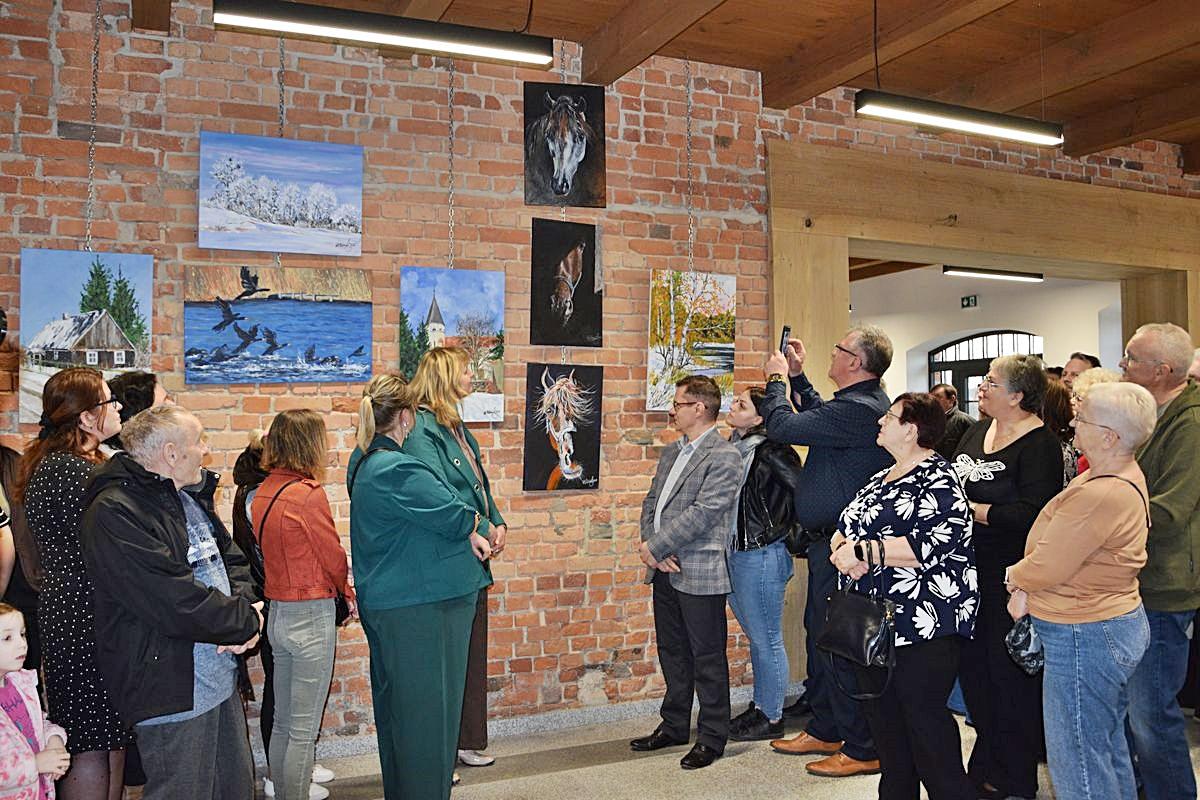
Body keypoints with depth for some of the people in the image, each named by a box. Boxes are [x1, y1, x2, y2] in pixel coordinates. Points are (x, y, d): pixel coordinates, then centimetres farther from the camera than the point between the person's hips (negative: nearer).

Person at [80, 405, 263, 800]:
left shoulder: (191, 497, 12)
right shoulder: (115, 513, -18)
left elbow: (232, 557, 18)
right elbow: (175, 601, -25)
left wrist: (244, 603, -4)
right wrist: (246, 621, -12)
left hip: (221, 677, 9)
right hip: (174, 689, -9)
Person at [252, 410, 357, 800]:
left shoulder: (263, 493, 4)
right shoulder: (309, 493, -18)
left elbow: (271, 550, 8)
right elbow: (333, 556, -11)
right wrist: (349, 595, 8)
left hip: (278, 612, 8)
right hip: (311, 616, -8)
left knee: (283, 721, 19)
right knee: (304, 729, 3)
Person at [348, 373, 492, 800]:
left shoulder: (364, 463, 10)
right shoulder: (398, 469, -22)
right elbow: (455, 516, -18)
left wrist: (468, 532, -2)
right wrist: (482, 528, 2)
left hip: (383, 601, 10)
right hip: (419, 607, -10)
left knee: (394, 701, 19)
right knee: (428, 707, 0)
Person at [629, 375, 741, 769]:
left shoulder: (724, 457, -12)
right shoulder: (671, 452, 14)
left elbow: (703, 512, -20)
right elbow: (651, 502, 12)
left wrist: (654, 546, -17)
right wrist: (653, 550, -5)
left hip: (699, 573, -8)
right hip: (665, 570, 8)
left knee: (707, 657, 4)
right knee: (672, 652, 18)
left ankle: (712, 737, 18)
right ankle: (674, 726, 32)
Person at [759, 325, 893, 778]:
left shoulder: (856, 410, -22)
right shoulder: (866, 404, 11)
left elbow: (781, 426, -21)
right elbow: (820, 417, 31)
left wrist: (777, 378, -5)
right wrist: (797, 377, 25)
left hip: (840, 547, -11)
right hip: (830, 541, 11)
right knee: (820, 635, 19)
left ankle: (862, 750, 11)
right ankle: (824, 731, 32)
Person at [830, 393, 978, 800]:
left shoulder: (937, 481, -11)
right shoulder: (881, 479, 15)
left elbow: (931, 545, -24)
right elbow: (844, 529, 15)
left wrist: (863, 551, -22)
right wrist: (843, 551, -8)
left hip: (922, 630, -9)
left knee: (925, 720, -1)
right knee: (885, 722, 16)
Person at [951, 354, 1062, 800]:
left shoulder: (1039, 444, -14)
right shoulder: (978, 431, 11)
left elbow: (1031, 513, -25)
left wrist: (969, 509, -19)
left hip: (1009, 576, -8)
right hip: (971, 570, 8)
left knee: (1009, 671, 4)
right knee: (972, 665, 15)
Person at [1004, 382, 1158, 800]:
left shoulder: (1101, 495, -29)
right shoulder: (1125, 475, 5)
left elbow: (1045, 567, -23)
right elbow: (1061, 547, 7)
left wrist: (1014, 577, -2)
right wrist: (1027, 588, -4)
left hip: (1084, 639, -10)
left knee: (1078, 765, 5)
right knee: (1109, 746, 25)